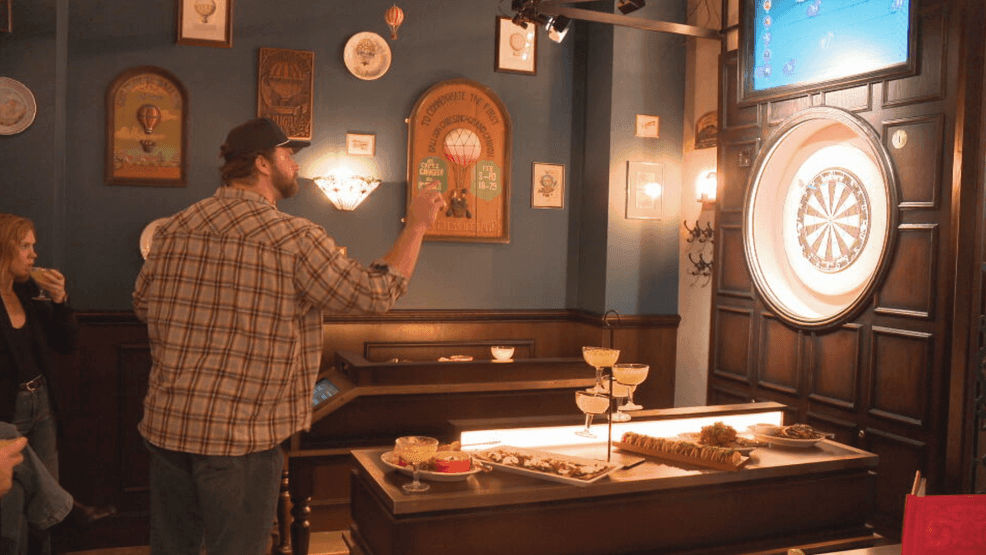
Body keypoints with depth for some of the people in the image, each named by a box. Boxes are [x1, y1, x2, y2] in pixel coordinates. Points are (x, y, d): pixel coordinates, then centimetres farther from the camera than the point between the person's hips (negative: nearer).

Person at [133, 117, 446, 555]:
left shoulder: (174, 228, 4)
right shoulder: (295, 239, -14)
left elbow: (142, 304, 18)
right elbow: (378, 293, -7)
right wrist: (416, 225, 4)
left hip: (166, 422, 6)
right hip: (240, 435, -6)